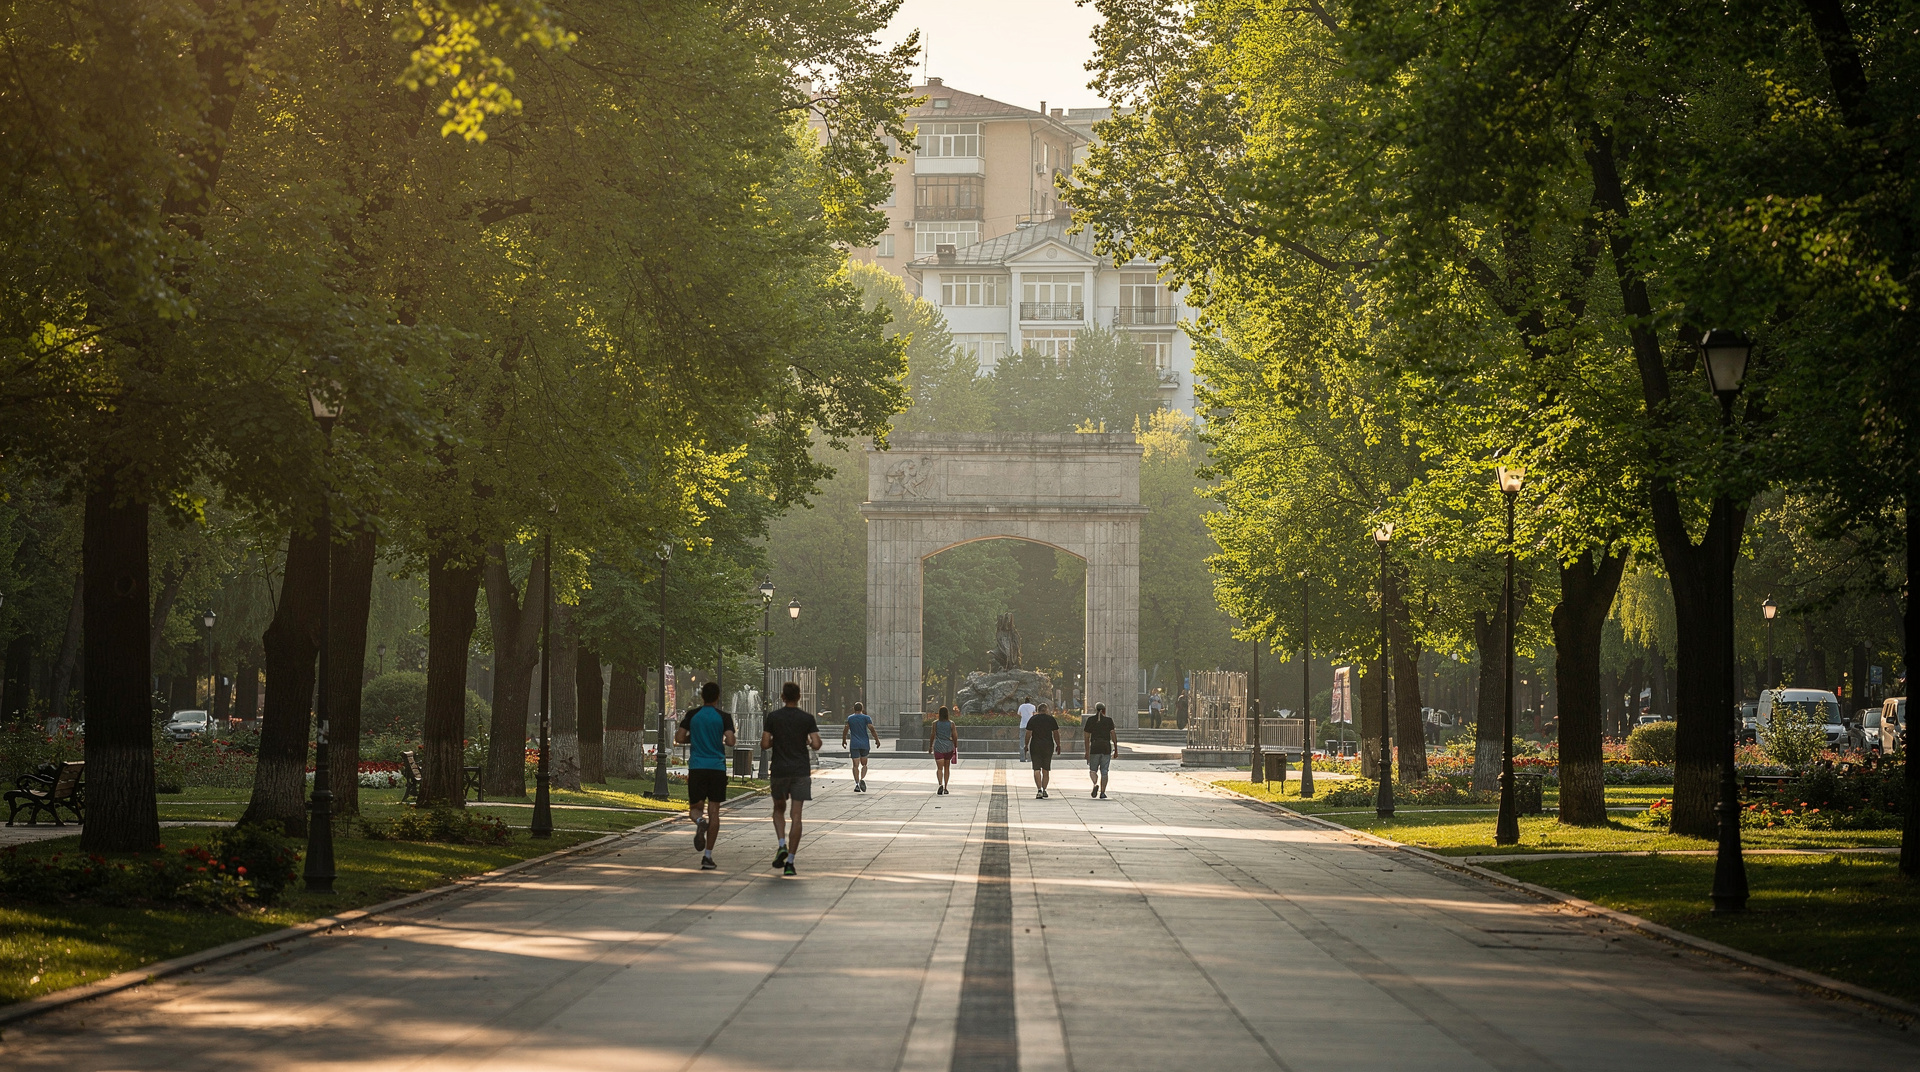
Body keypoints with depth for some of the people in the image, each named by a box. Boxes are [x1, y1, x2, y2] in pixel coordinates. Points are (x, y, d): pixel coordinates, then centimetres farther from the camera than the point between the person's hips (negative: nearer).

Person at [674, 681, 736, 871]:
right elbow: (730, 741, -11)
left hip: (696, 768, 1)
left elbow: (679, 738, -1)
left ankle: (700, 821, -26)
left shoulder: (692, 715, 3)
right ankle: (708, 856, 0)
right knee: (714, 811, 4)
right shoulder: (724, 717, -1)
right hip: (717, 768, -1)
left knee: (695, 807, 13)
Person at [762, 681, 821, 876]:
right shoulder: (807, 718, -3)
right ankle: (790, 861, -4)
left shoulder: (773, 717, -3)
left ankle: (782, 845, -2)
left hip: (779, 771, 0)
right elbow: (816, 745, -10)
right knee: (796, 816, 1)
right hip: (801, 771, 0)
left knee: (779, 809, 21)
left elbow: (765, 744, -7)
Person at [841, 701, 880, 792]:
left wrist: (844, 740, 12)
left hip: (854, 744, 0)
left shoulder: (850, 718, 4)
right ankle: (862, 779, -11)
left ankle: (857, 784, -9)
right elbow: (872, 729, -9)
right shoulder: (866, 718, -1)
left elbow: (845, 730, -1)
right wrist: (877, 740, 0)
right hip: (864, 744, 0)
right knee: (864, 764, 12)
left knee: (856, 765, 0)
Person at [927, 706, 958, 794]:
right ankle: (945, 788, 18)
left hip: (938, 747, -1)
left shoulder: (935, 723, -4)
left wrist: (930, 746, 9)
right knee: (947, 767, 15)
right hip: (949, 747, 1)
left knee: (939, 768, -4)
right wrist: (955, 747, 9)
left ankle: (940, 784, -28)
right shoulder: (951, 723, -2)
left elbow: (932, 735, -3)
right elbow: (955, 736, -2)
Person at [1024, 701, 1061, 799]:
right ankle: (1044, 790, 10)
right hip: (1048, 746, 2)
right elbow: (1056, 733, 5)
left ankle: (1039, 790, -16)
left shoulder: (1032, 719, -2)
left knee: (1036, 769, -2)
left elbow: (1028, 734, -5)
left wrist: (1026, 746, 4)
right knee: (1046, 770, 12)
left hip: (1035, 746, -2)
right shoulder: (1051, 719, 2)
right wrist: (1058, 745, 15)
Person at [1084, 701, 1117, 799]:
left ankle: (1095, 784, -19)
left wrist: (1087, 751, 7)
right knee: (1104, 771, 7)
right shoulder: (1108, 720, 1)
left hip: (1094, 748, 0)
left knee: (1093, 770, 10)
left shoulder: (1090, 720, 3)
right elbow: (1113, 735, -5)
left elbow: (1087, 737, 2)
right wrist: (1116, 749, 0)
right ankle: (1102, 792, 4)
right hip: (1106, 748, 0)